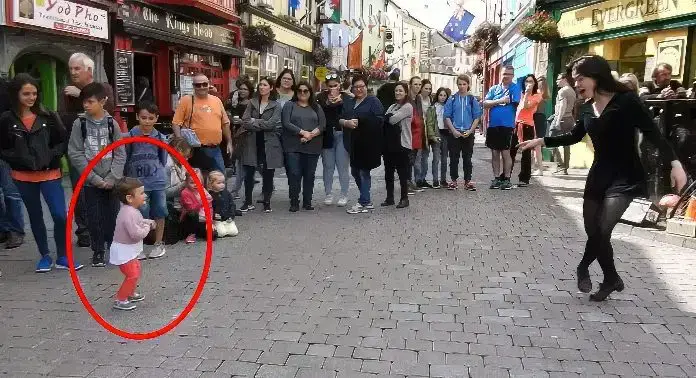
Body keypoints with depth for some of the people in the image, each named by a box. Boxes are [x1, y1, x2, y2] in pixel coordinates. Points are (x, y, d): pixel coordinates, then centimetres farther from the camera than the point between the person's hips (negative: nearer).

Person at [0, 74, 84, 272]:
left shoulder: (48, 116, -2)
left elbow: (63, 142, 3)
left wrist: (52, 156, -11)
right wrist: (19, 159, -12)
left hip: (50, 174, -1)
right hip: (23, 177, 1)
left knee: (60, 215, -8)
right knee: (35, 216, 14)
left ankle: (63, 257, 9)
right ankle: (45, 256, 27)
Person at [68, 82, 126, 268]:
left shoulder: (111, 123, 1)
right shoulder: (80, 123, -1)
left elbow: (120, 153, 0)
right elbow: (75, 154, -4)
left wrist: (111, 178, -10)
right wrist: (95, 179, -10)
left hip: (111, 181, 0)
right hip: (90, 181, 0)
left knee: (113, 216, 4)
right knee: (94, 217, 4)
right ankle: (98, 251, 19)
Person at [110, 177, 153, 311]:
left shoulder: (131, 210, 4)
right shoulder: (129, 213, -29)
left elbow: (137, 223, 22)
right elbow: (136, 234, -33)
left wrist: (148, 222, 5)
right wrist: (147, 228, -16)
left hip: (129, 250, 11)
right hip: (123, 251, -11)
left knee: (136, 270, 23)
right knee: (132, 274, -8)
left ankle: (130, 294, 38)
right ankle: (120, 300, 1)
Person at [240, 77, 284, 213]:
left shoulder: (276, 105, 1)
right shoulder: (252, 103, 10)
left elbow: (271, 124, -14)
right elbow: (244, 122, -1)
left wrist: (253, 122, -7)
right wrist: (262, 124, -10)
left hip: (269, 144, -2)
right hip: (252, 143, 3)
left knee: (268, 174, 4)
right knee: (248, 173, 2)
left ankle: (267, 202, 17)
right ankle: (248, 202, 13)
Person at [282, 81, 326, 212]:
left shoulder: (316, 107, 15)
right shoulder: (289, 106, 8)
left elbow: (323, 125, 4)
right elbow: (286, 123, -6)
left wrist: (311, 135, -12)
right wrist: (303, 132, -15)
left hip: (312, 147, 2)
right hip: (293, 147, -2)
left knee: (309, 175, 5)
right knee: (294, 174, -5)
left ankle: (307, 202, 14)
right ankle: (294, 203, 2)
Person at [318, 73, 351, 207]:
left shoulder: (346, 97, 5)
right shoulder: (321, 97, 7)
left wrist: (340, 101, -18)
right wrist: (327, 103, -13)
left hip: (342, 135, -1)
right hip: (327, 136, 1)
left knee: (343, 167, -1)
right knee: (328, 167, 6)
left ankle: (344, 195, 6)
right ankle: (328, 194, 15)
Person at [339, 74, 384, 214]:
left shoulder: (373, 101, -1)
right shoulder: (348, 103, 19)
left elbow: (378, 120, -13)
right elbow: (339, 119, 13)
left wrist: (360, 122, -18)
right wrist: (346, 122, -9)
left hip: (367, 143, -7)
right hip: (353, 144, 7)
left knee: (364, 172, -3)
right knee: (355, 172, 12)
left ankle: (363, 203, 5)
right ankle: (367, 201, 24)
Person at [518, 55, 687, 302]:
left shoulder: (626, 101, -14)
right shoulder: (587, 108, 5)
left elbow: (653, 134, -16)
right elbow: (574, 137, 19)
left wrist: (675, 164, -26)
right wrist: (541, 141, 12)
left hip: (625, 178, -6)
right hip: (598, 175, 6)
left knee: (602, 230, -16)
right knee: (593, 231, 7)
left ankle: (583, 267, 12)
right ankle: (612, 279, 28)